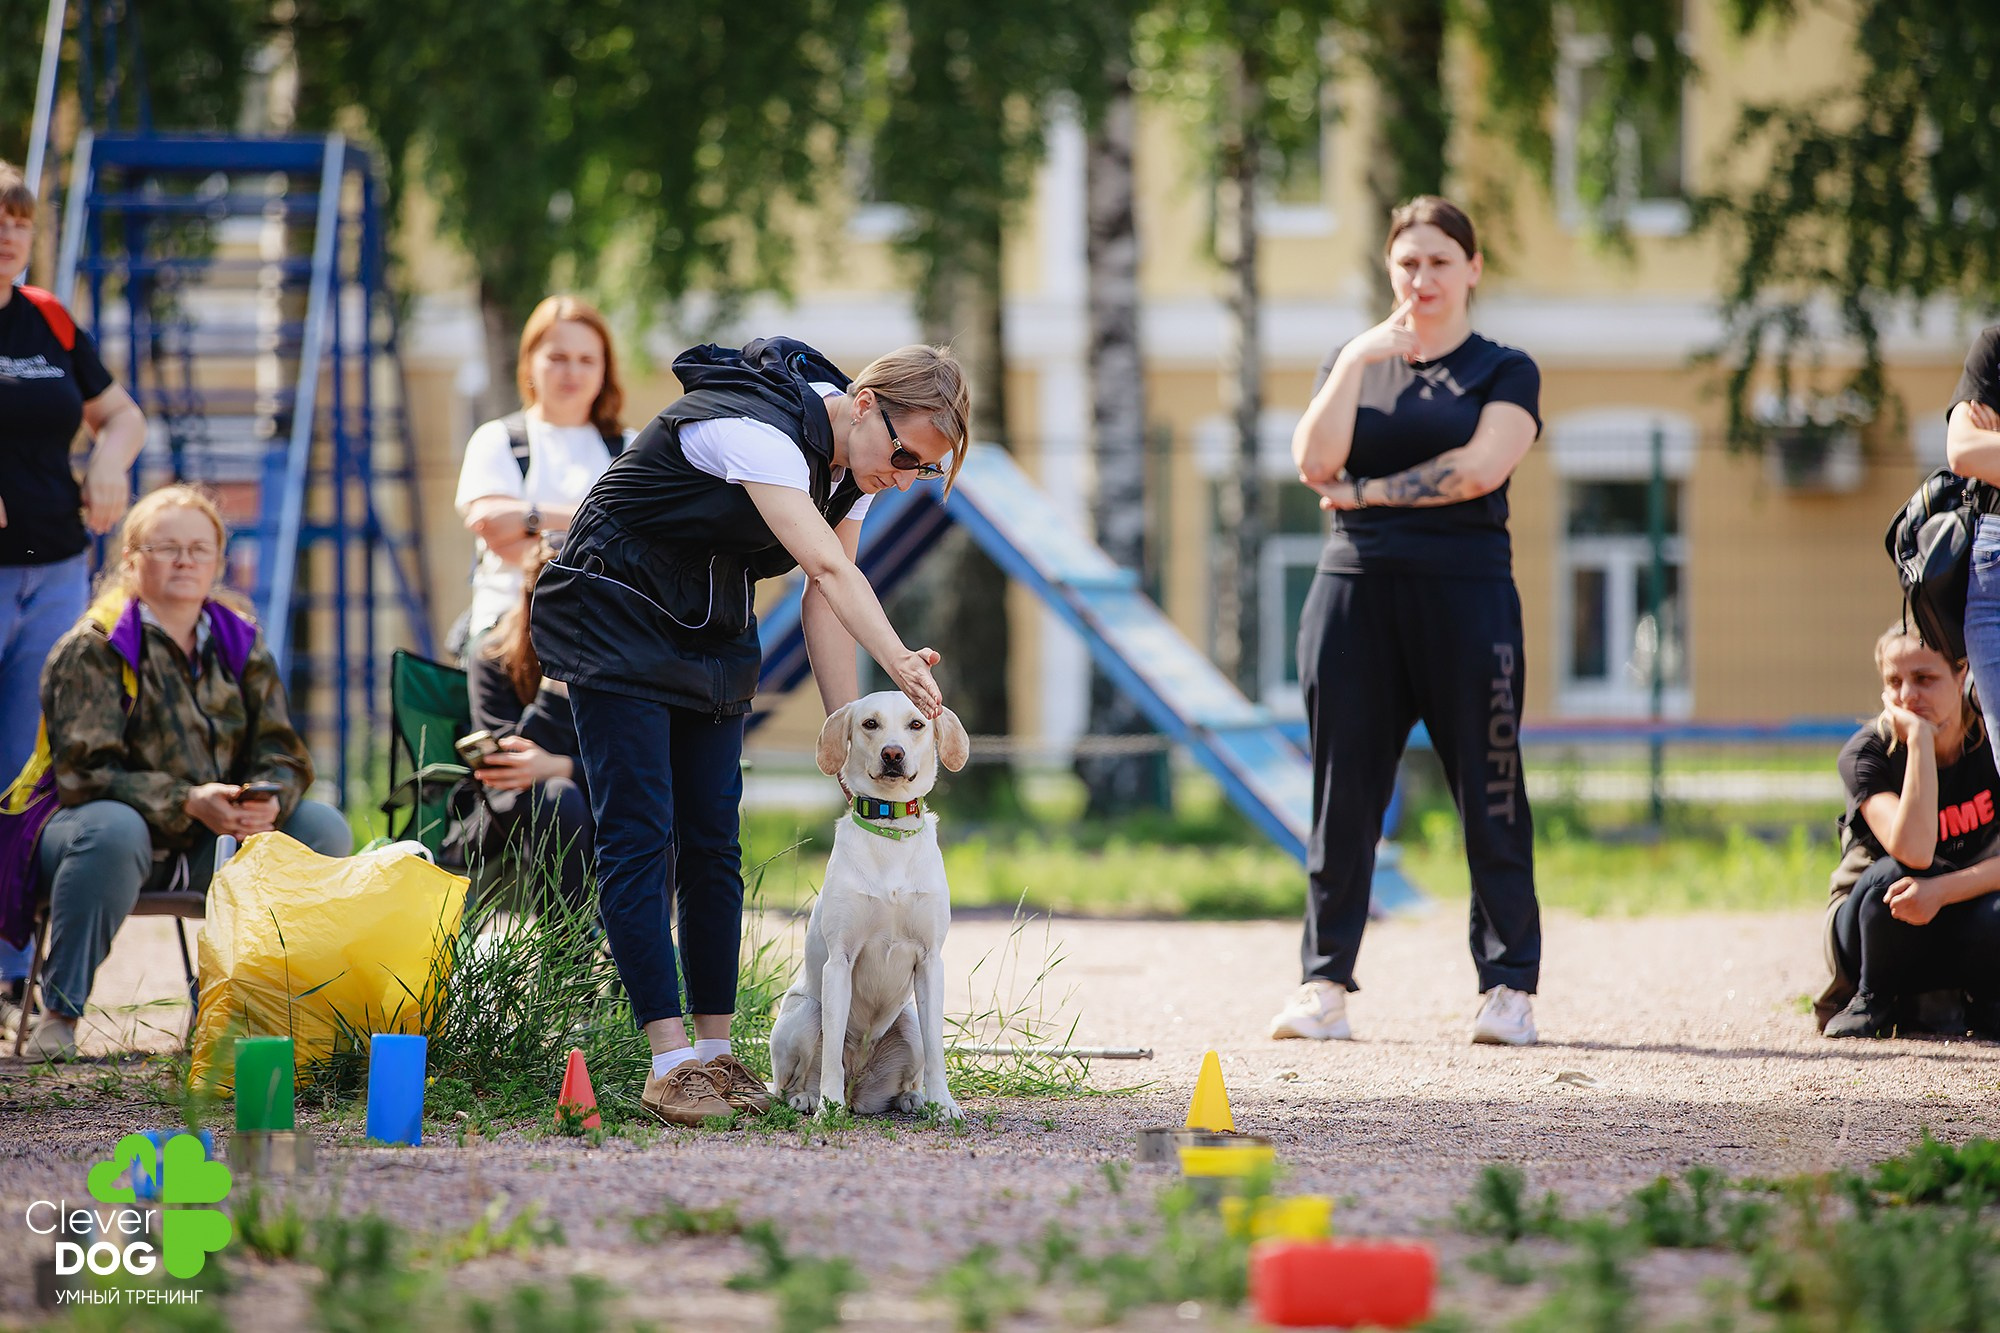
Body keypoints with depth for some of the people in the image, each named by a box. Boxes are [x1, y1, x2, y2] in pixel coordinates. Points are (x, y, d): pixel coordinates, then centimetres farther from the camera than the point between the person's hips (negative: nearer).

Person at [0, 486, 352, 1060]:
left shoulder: (240, 644, 8)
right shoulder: (93, 649, -9)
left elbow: (281, 754, 3)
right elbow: (86, 774, -18)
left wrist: (268, 801, -23)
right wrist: (187, 803, -31)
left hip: (213, 848, 5)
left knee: (323, 828, -14)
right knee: (115, 830, -40)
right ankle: (59, 1014, -28)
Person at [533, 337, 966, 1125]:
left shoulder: (852, 462, -4)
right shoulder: (754, 430, -31)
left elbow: (824, 600, -6)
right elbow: (829, 570, -42)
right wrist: (898, 663, -51)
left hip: (711, 634, 8)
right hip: (616, 616, -8)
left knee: (714, 839, 3)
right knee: (639, 835, -12)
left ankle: (715, 1053, 7)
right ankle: (670, 1063, -16)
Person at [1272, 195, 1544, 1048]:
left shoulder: (1506, 372, 8)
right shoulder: (1355, 363, 17)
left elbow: (1479, 467, -9)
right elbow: (1315, 464, 2)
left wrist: (1364, 490, -5)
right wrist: (1355, 362, -6)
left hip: (1466, 588, -3)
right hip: (1355, 587, 3)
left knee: (1489, 793, -4)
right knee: (1345, 789, 1)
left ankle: (1509, 988, -1)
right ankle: (1325, 985, 3)